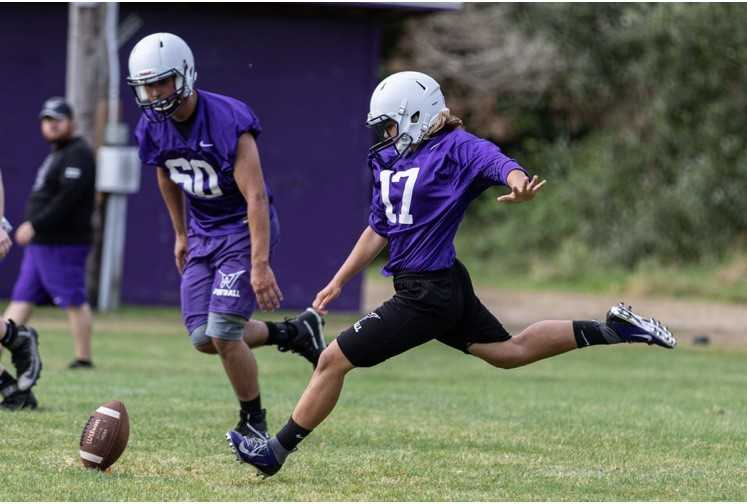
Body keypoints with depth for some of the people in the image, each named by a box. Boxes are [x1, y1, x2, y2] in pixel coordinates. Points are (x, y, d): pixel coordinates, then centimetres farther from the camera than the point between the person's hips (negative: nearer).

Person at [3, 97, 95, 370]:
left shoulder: (78, 154, -12)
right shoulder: (56, 154, 20)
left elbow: (67, 198, -22)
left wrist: (35, 225, -23)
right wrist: (33, 228, 14)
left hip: (64, 245, -11)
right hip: (40, 244, 11)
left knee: (74, 302, -5)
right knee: (22, 299, 6)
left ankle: (83, 358, 0)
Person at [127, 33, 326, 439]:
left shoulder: (228, 121, -26)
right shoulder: (152, 128, -6)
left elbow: (256, 198, -26)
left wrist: (260, 265, -30)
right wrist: (180, 234, 24)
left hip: (244, 228, -7)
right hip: (203, 233, 7)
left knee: (223, 332, -15)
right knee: (203, 337, 1)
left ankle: (253, 422, 6)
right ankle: (294, 333, 23)